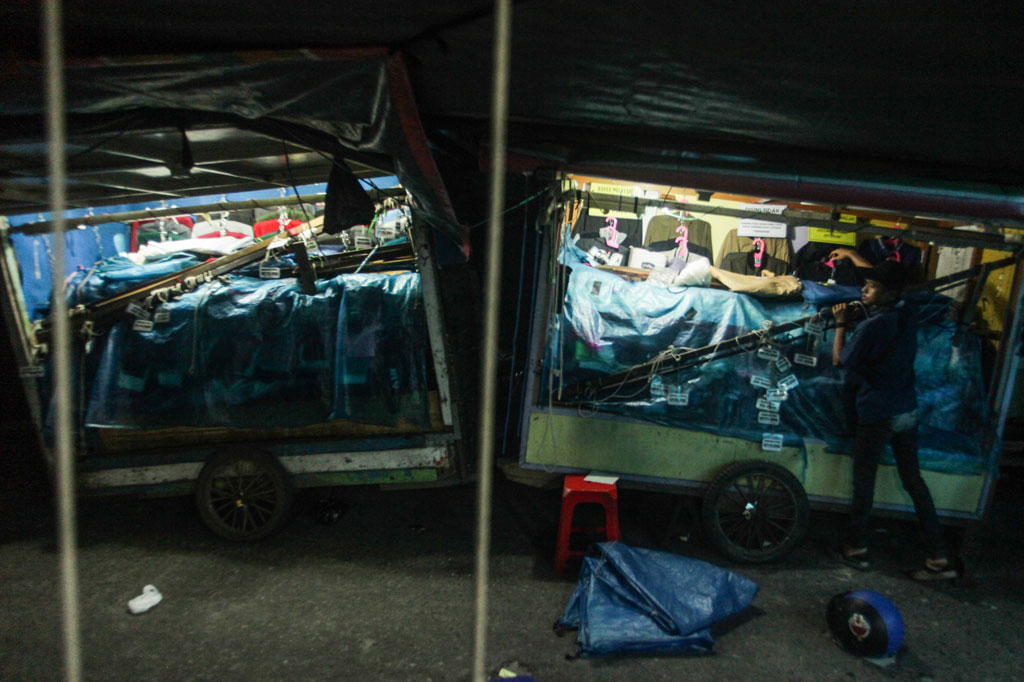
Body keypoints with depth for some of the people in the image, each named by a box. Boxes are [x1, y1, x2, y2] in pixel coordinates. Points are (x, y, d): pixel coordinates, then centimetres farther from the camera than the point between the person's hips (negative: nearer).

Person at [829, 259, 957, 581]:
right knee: (913, 479, 14)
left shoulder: (871, 327, -24)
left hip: (876, 415, -7)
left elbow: (839, 361, -10)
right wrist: (850, 255, 23)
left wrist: (841, 324, 0)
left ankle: (856, 548, 25)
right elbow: (885, 276, 18)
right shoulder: (908, 314, 0)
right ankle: (939, 557, 18)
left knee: (864, 481, 9)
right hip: (907, 411, 7)